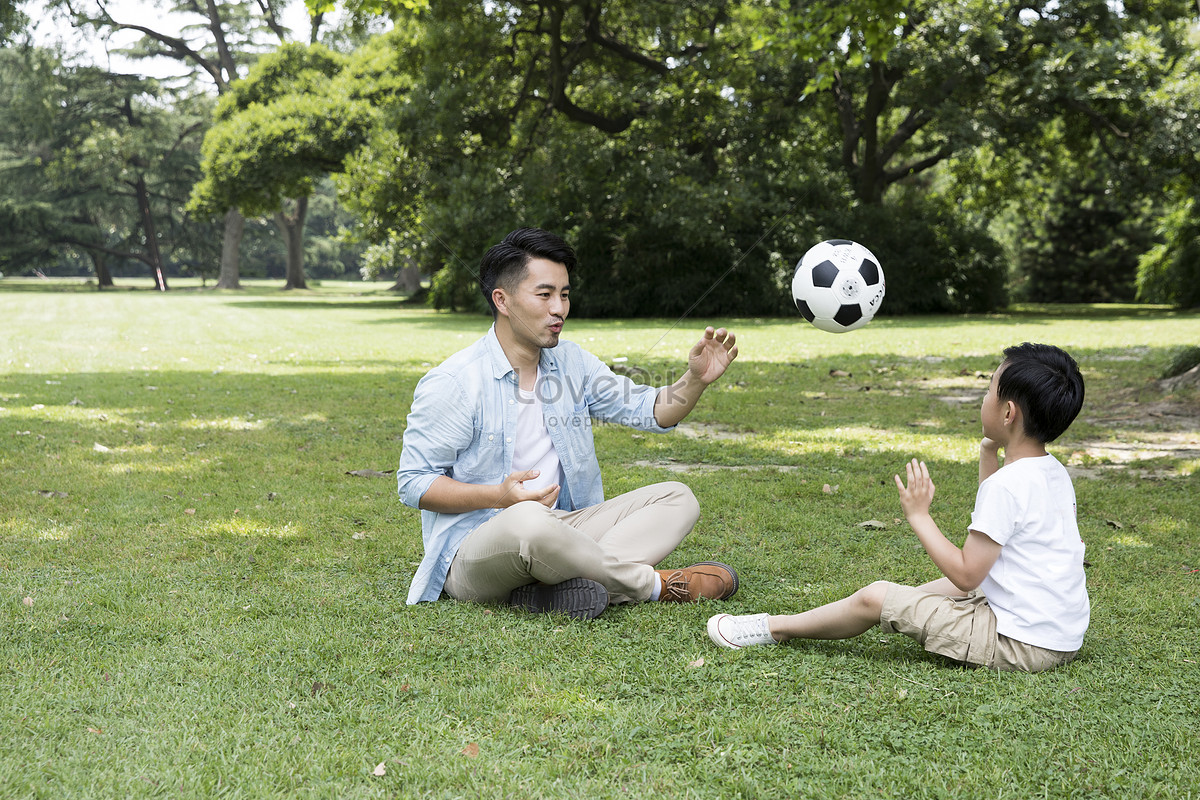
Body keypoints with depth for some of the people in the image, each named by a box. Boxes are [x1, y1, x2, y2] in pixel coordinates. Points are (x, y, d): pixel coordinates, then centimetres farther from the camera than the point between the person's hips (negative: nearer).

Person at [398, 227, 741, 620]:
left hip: (558, 531, 8)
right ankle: (656, 584, -17)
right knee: (528, 520, -42)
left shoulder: (571, 362, 9)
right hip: (471, 551, -7)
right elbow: (413, 483, -10)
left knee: (677, 498, -4)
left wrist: (696, 379, -10)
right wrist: (499, 497, -24)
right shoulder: (452, 382, -11)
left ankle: (554, 590, -29)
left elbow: (649, 410, 11)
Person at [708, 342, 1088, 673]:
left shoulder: (1007, 486, -21)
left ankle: (774, 628, 12)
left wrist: (919, 515, -10)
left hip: (1021, 645, -9)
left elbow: (966, 573, -19)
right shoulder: (1054, 472, 9)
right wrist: (989, 457, 21)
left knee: (875, 597, -5)